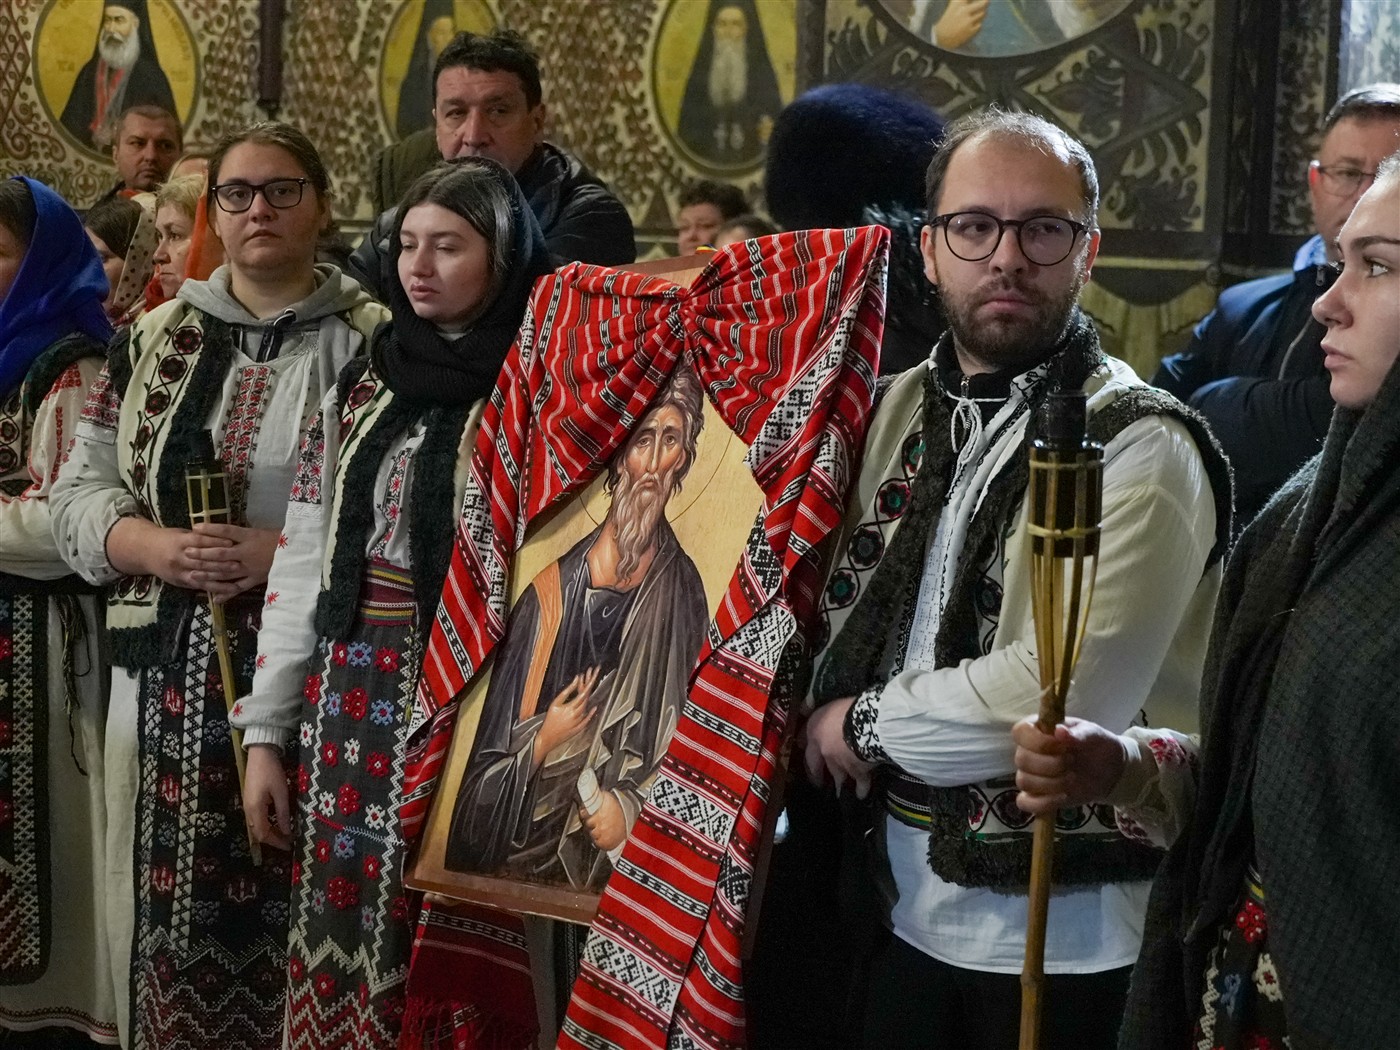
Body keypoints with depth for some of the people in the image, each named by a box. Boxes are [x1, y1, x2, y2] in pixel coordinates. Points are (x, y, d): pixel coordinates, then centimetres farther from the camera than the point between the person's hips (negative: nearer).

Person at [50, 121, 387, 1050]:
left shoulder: (376, 341, 2)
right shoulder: (157, 339, 13)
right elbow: (81, 493, 10)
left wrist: (287, 553, -18)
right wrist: (160, 549, -9)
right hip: (172, 674, 3)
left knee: (297, 917, -3)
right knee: (175, 913, 4)